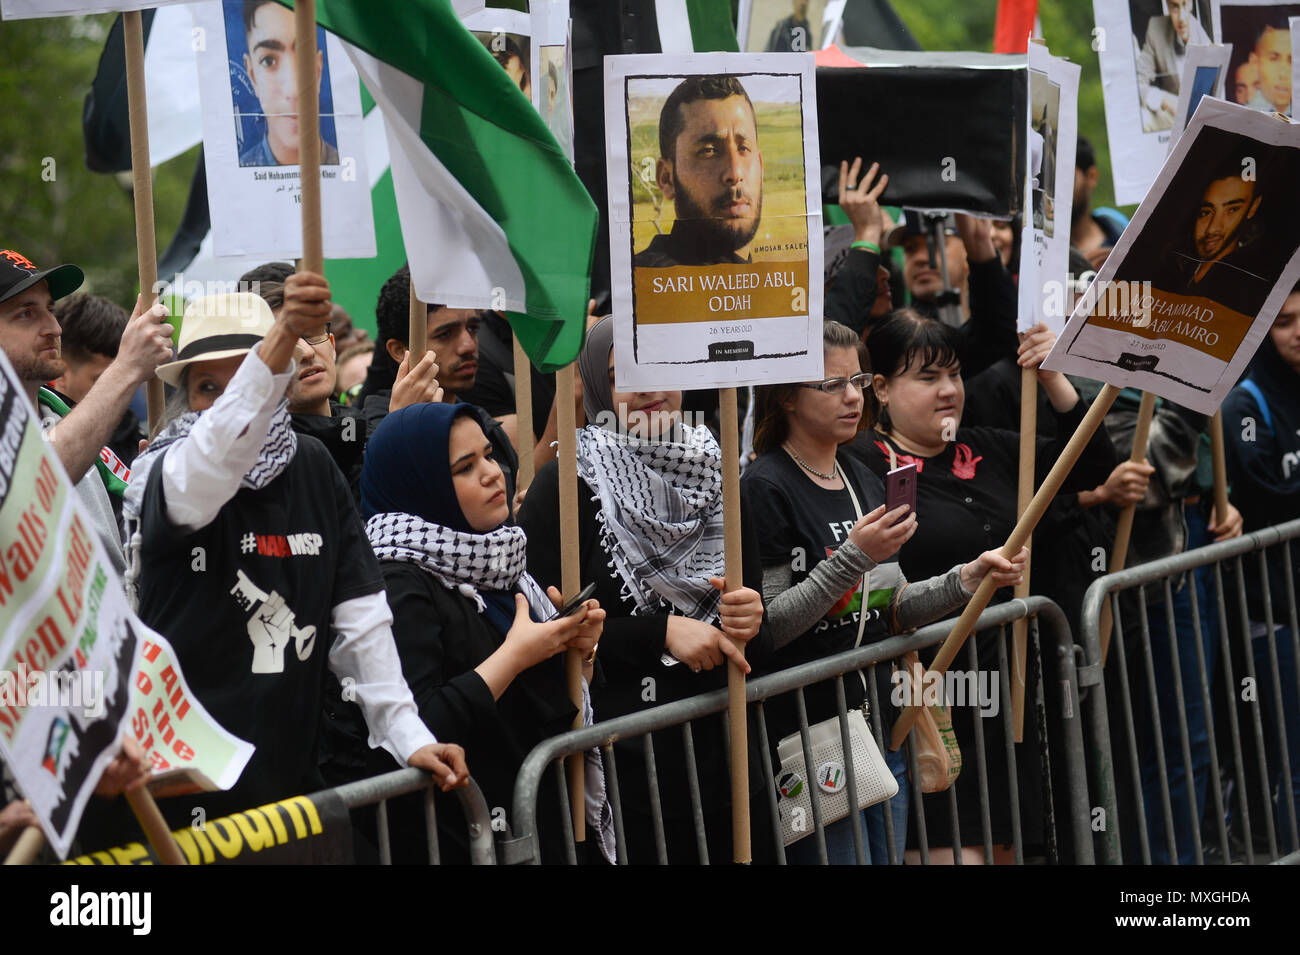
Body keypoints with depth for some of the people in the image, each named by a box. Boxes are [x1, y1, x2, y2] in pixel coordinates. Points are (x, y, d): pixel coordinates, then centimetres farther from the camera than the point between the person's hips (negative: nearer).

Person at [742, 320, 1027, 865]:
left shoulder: (864, 482, 13)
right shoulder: (765, 487, -12)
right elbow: (767, 626, -17)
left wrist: (971, 577, 3)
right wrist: (854, 556, -22)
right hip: (809, 733, -8)